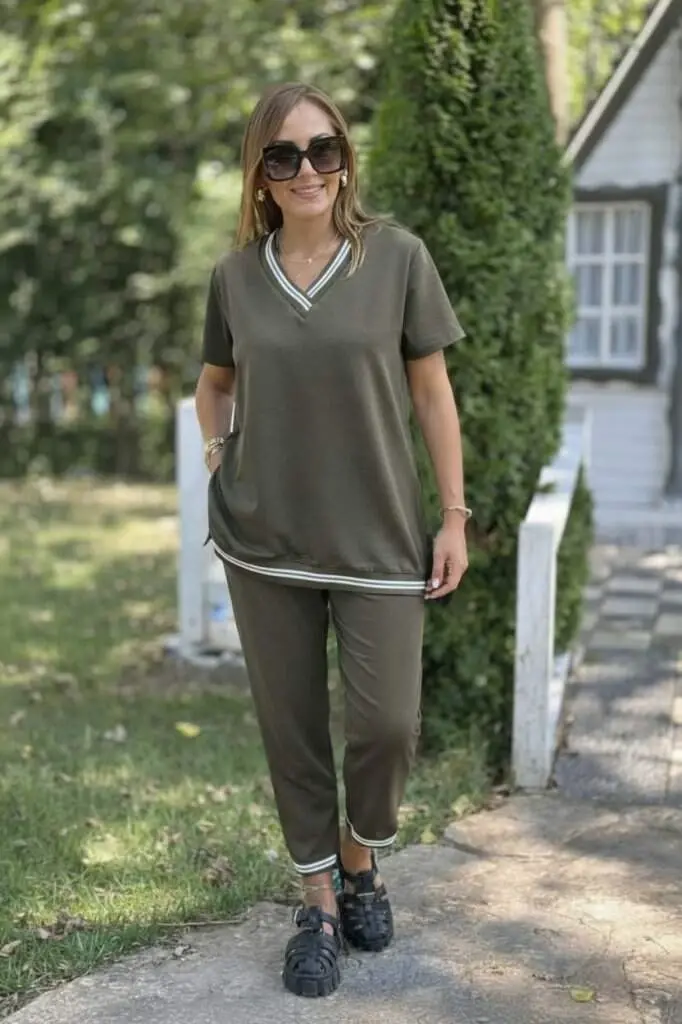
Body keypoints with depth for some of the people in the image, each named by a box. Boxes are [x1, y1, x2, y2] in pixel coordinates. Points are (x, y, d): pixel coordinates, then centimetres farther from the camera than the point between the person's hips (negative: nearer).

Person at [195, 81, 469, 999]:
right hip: (264, 542, 2)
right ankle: (320, 899, 28)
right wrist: (218, 456, 2)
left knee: (388, 724, -2)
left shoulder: (397, 256, -4)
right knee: (292, 727, 9)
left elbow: (432, 391, -1)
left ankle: (361, 859, 30)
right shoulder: (235, 275, 2)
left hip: (378, 538, -2)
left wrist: (455, 516, -2)